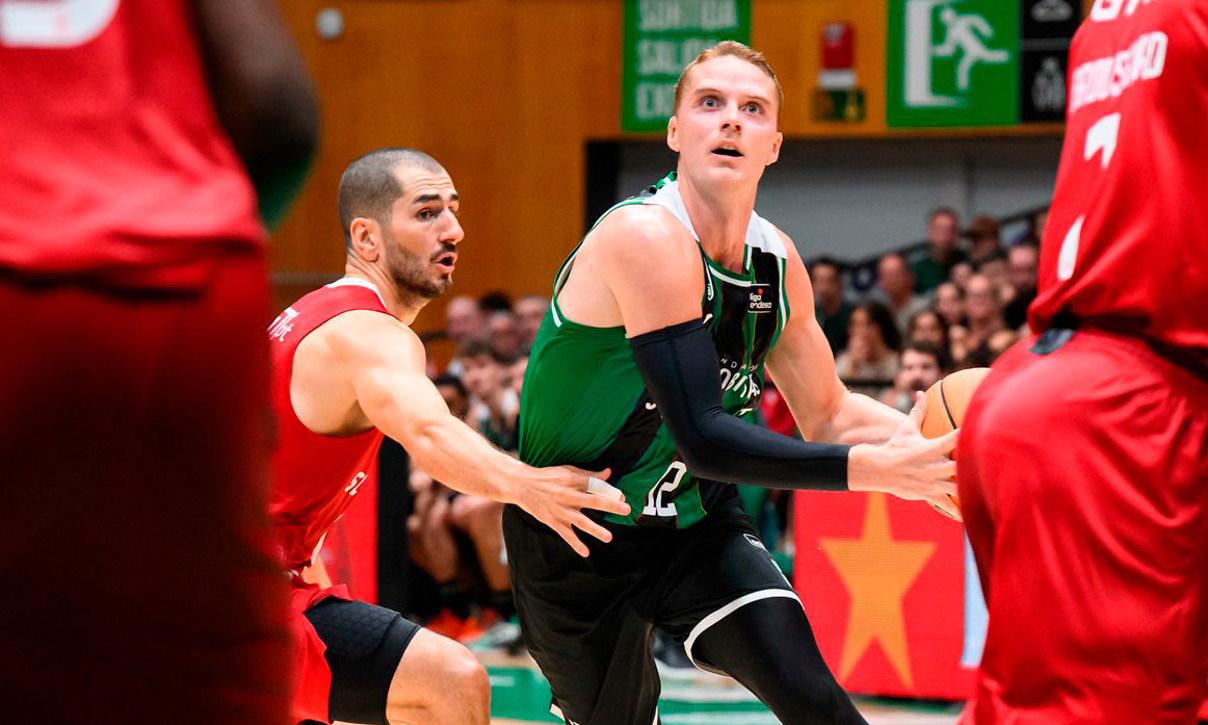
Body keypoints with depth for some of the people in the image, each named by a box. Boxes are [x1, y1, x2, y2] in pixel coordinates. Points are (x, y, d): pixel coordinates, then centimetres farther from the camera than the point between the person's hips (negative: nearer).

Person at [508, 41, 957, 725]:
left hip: (695, 522, 5)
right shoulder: (646, 238, -27)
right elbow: (703, 439, -34)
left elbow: (828, 412, 12)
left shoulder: (777, 260, -3)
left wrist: (920, 442, -9)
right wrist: (873, 469, -36)